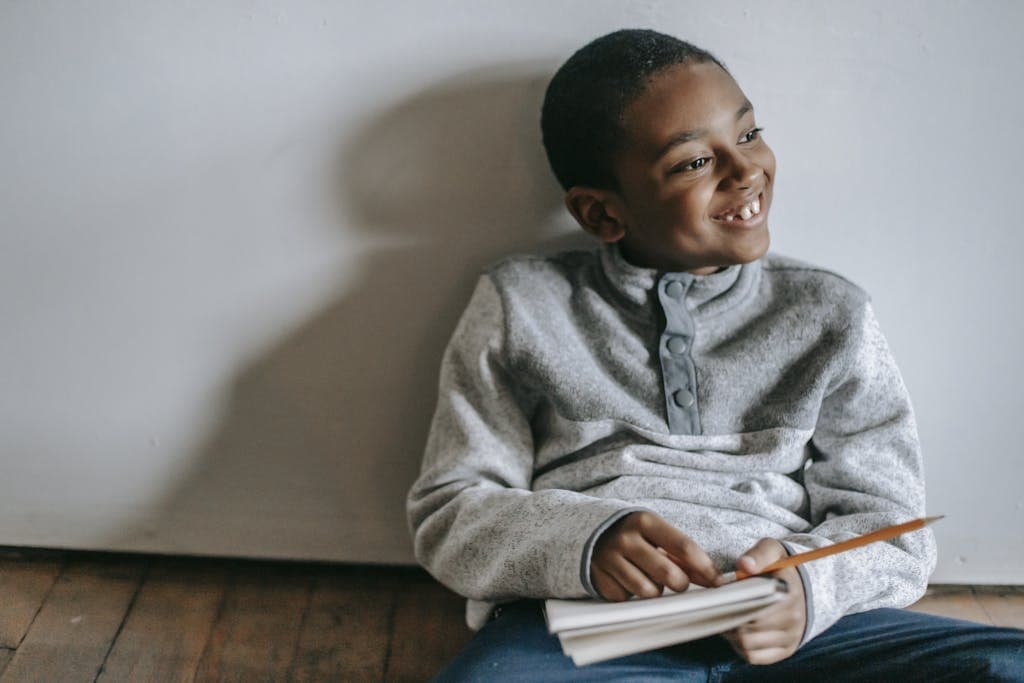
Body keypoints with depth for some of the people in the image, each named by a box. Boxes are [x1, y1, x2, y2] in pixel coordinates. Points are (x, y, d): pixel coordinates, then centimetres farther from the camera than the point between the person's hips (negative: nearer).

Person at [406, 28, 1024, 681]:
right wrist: (583, 541, -16)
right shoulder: (522, 305, 10)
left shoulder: (830, 315, 14)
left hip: (791, 629, 3)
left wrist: (811, 586, -12)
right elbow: (449, 512, 5)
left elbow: (887, 522, 12)